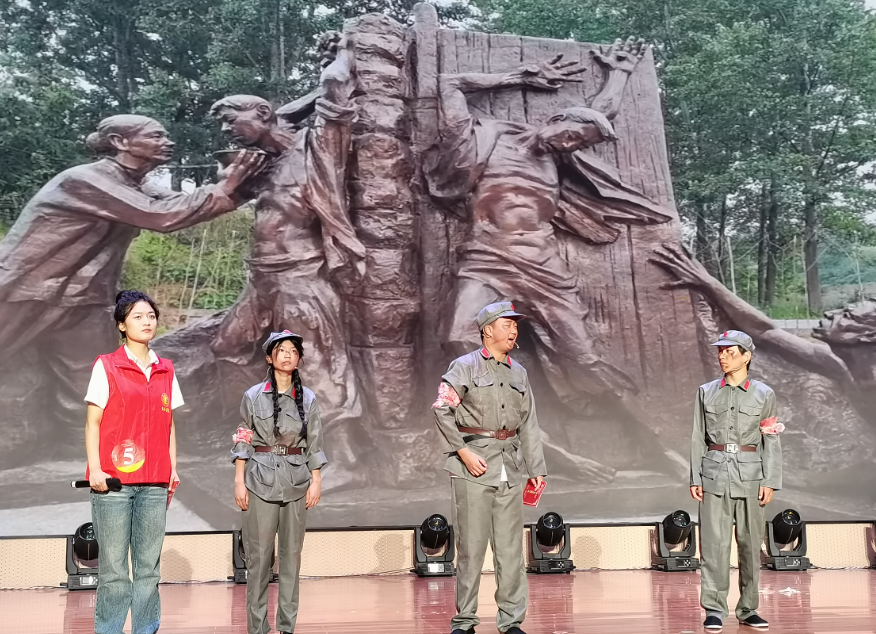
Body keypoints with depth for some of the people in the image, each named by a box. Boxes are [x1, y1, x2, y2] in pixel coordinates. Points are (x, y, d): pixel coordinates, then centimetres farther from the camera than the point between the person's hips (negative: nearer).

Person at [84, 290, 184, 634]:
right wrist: (95, 469, -9)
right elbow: (92, 422, -1)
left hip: (154, 483, 4)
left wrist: (173, 469, 10)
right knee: (113, 568, -1)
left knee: (149, 566, 7)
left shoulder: (165, 371, 12)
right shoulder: (106, 366, 1)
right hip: (114, 480, -4)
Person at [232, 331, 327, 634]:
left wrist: (316, 481, 3)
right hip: (260, 478, -2)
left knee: (292, 553, 5)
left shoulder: (308, 398, 5)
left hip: (297, 480, 2)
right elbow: (242, 441, 3)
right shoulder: (253, 396, 1)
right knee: (259, 554, -1)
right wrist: (239, 480, -1)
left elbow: (315, 444, 8)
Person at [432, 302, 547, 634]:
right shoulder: (465, 366, -1)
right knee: (471, 546, -2)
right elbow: (442, 410, -8)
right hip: (472, 465, -5)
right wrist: (464, 451, -13)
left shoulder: (519, 373, 15)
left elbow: (529, 423, 16)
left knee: (510, 547, 5)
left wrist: (536, 468, 11)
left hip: (509, 467, 5)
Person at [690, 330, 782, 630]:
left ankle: (748, 609, 16)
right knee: (714, 543, -3)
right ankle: (714, 610, 2)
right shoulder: (706, 392, 7)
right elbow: (698, 437, 8)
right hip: (714, 472, 1)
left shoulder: (764, 394, 3)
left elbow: (772, 441, 3)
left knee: (750, 543, 4)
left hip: (750, 473, 0)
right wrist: (695, 478, 2)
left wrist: (770, 481, -3)